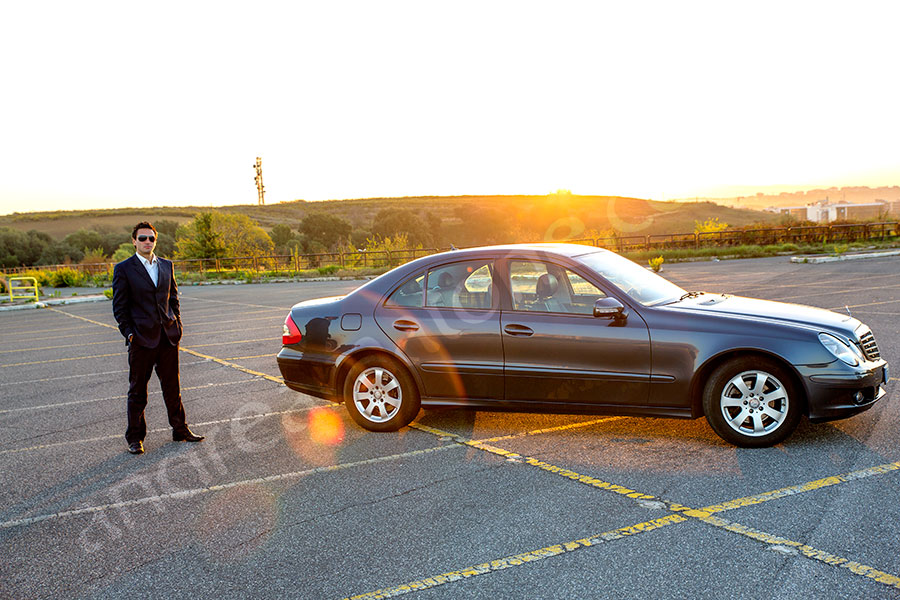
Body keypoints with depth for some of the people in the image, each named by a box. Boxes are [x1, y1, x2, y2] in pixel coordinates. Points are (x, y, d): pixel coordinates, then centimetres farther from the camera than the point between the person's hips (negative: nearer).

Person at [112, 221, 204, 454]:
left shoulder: (166, 266, 11)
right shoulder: (123, 269, -2)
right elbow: (119, 306, -1)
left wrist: (176, 325, 7)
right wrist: (128, 333, -8)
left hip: (168, 337, 4)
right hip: (141, 339, -4)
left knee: (172, 387, 12)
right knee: (137, 390, 6)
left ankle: (180, 430, 23)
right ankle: (135, 438, 17)